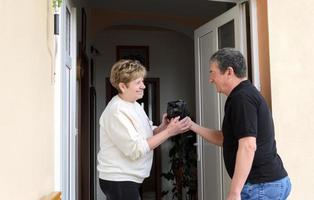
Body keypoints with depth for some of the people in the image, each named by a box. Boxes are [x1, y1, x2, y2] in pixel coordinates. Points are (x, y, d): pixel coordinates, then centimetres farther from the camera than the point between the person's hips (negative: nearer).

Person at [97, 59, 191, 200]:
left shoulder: (135, 105, 8)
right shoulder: (117, 111, -20)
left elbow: (147, 135, 10)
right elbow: (135, 149, -24)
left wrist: (162, 127, -10)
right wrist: (169, 132, -24)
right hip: (118, 180, -9)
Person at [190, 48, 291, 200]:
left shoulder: (242, 98, -17)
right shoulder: (247, 94, 15)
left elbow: (248, 146, -26)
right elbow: (225, 139, 19)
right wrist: (192, 126, 12)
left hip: (261, 185, -10)